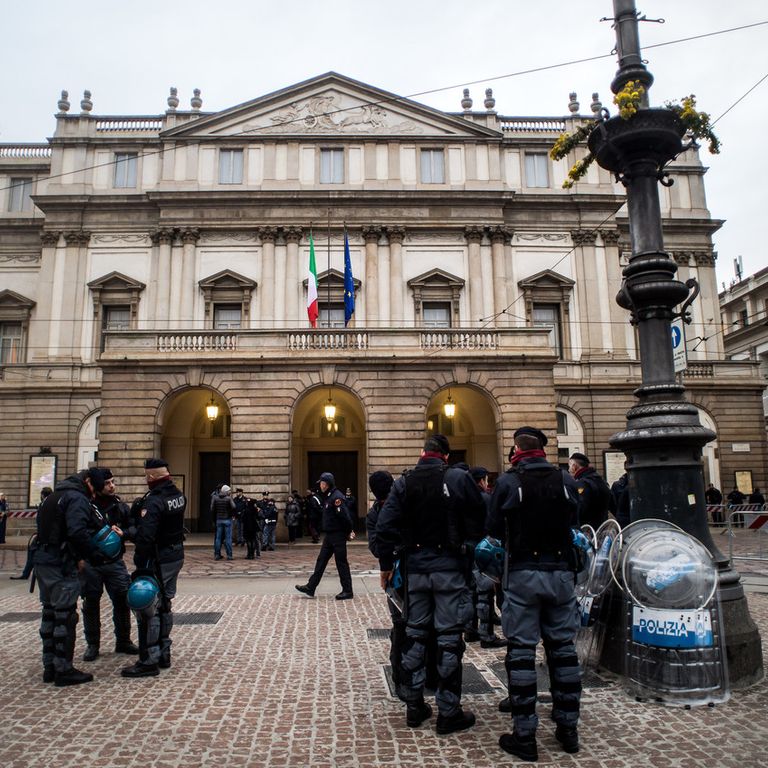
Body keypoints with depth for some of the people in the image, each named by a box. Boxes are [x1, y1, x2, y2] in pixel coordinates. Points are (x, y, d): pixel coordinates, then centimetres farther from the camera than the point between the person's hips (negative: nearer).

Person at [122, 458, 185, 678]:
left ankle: (149, 661, 4)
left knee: (148, 609, -1)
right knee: (164, 605, 18)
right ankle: (163, 654, 28)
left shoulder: (153, 501, -22)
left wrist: (141, 567, -25)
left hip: (157, 561, -9)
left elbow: (145, 538, -27)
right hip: (176, 556, 9)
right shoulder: (179, 495, 5)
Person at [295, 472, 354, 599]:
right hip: (329, 535, 9)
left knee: (341, 563, -1)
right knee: (321, 560, 12)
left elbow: (344, 516, -23)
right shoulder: (327, 497, 12)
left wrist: (348, 532, -11)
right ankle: (310, 587, 19)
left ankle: (347, 591, 9)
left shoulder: (336, 497, -19)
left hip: (338, 536, -9)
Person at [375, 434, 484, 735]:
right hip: (448, 565, -3)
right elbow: (483, 515, -5)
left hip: (414, 565, 4)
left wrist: (386, 565, 5)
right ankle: (448, 713, 12)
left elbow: (384, 527, -3)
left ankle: (414, 707, 23)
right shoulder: (458, 478, -8)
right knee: (448, 637, 4)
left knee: (414, 634, 14)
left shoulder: (403, 482, 1)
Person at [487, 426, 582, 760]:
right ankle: (568, 729, 23)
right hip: (561, 572, 4)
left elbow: (494, 529, -3)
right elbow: (574, 522, 11)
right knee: (563, 648, 13)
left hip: (523, 573, -3)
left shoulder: (507, 482, -9)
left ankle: (524, 735, 8)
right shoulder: (567, 481, 0)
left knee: (521, 651, 3)